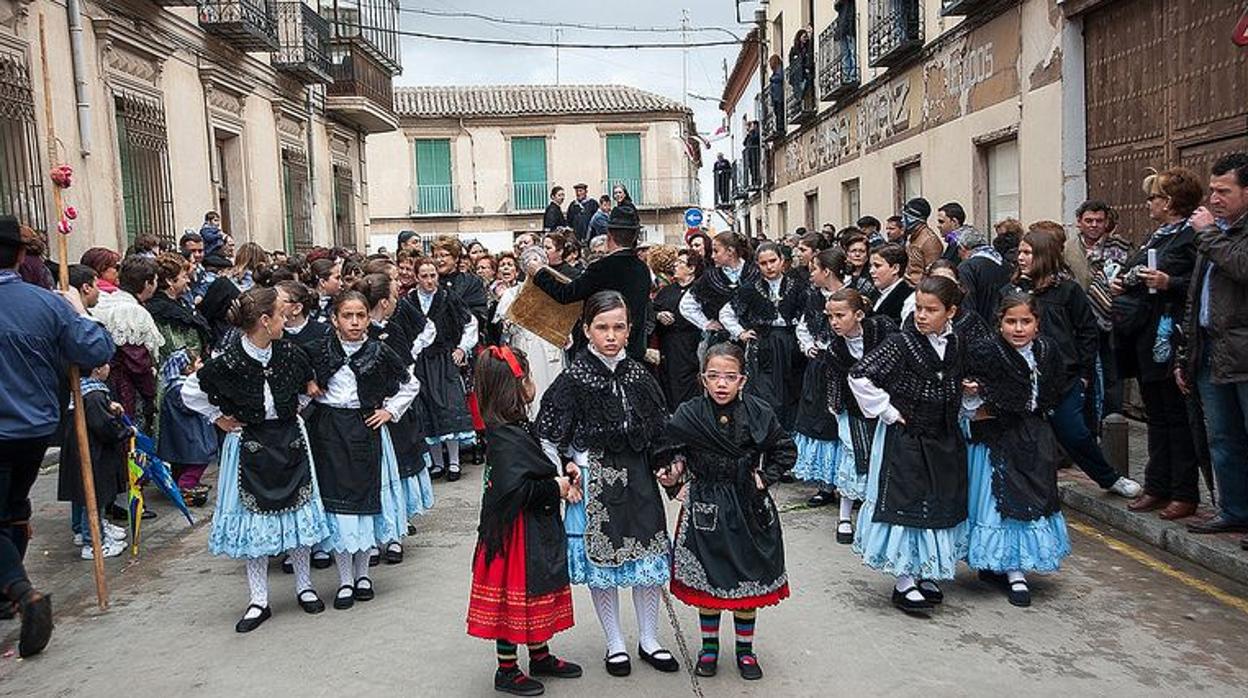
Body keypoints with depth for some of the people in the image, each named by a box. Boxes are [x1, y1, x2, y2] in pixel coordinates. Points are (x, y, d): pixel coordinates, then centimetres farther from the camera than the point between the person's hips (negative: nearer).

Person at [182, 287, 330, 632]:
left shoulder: (288, 352, -7)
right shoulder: (228, 362, -17)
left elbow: (311, 382, 14)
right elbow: (189, 392, -5)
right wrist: (218, 418, -3)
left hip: (290, 439, 3)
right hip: (250, 445, -3)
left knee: (298, 511, 9)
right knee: (253, 518, 5)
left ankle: (304, 587, 25)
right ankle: (259, 601, 16)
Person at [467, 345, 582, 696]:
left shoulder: (512, 430, 6)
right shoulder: (509, 438, -24)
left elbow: (535, 474, 15)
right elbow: (514, 489, -32)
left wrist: (559, 483, -2)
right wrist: (555, 487, -20)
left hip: (534, 532, 10)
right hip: (517, 534, -10)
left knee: (537, 595, 21)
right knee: (514, 599, 5)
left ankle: (541, 657, 37)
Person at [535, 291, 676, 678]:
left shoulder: (638, 374, 2)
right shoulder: (574, 379, -10)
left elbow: (661, 426, 13)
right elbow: (546, 435, -5)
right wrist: (566, 469, -11)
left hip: (638, 477, 4)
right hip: (594, 480, -4)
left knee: (649, 554, 9)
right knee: (601, 557, 6)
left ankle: (649, 640, 26)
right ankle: (615, 644, 24)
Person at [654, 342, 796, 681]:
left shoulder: (758, 414, -7)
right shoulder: (688, 415, -9)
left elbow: (785, 450, 5)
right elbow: (666, 451, 5)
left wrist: (764, 478, -3)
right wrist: (674, 476, -7)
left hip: (749, 508, 1)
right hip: (705, 509, -1)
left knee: (749, 579, 11)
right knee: (707, 581, 10)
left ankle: (745, 649, 29)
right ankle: (709, 646, 29)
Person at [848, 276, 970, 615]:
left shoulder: (956, 346, 2)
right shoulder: (901, 344, -16)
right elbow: (859, 376, -21)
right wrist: (888, 412, -16)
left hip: (944, 441, 6)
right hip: (904, 439, -6)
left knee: (940, 507, 14)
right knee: (905, 506, 0)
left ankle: (926, 574, 30)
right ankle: (904, 582, 12)